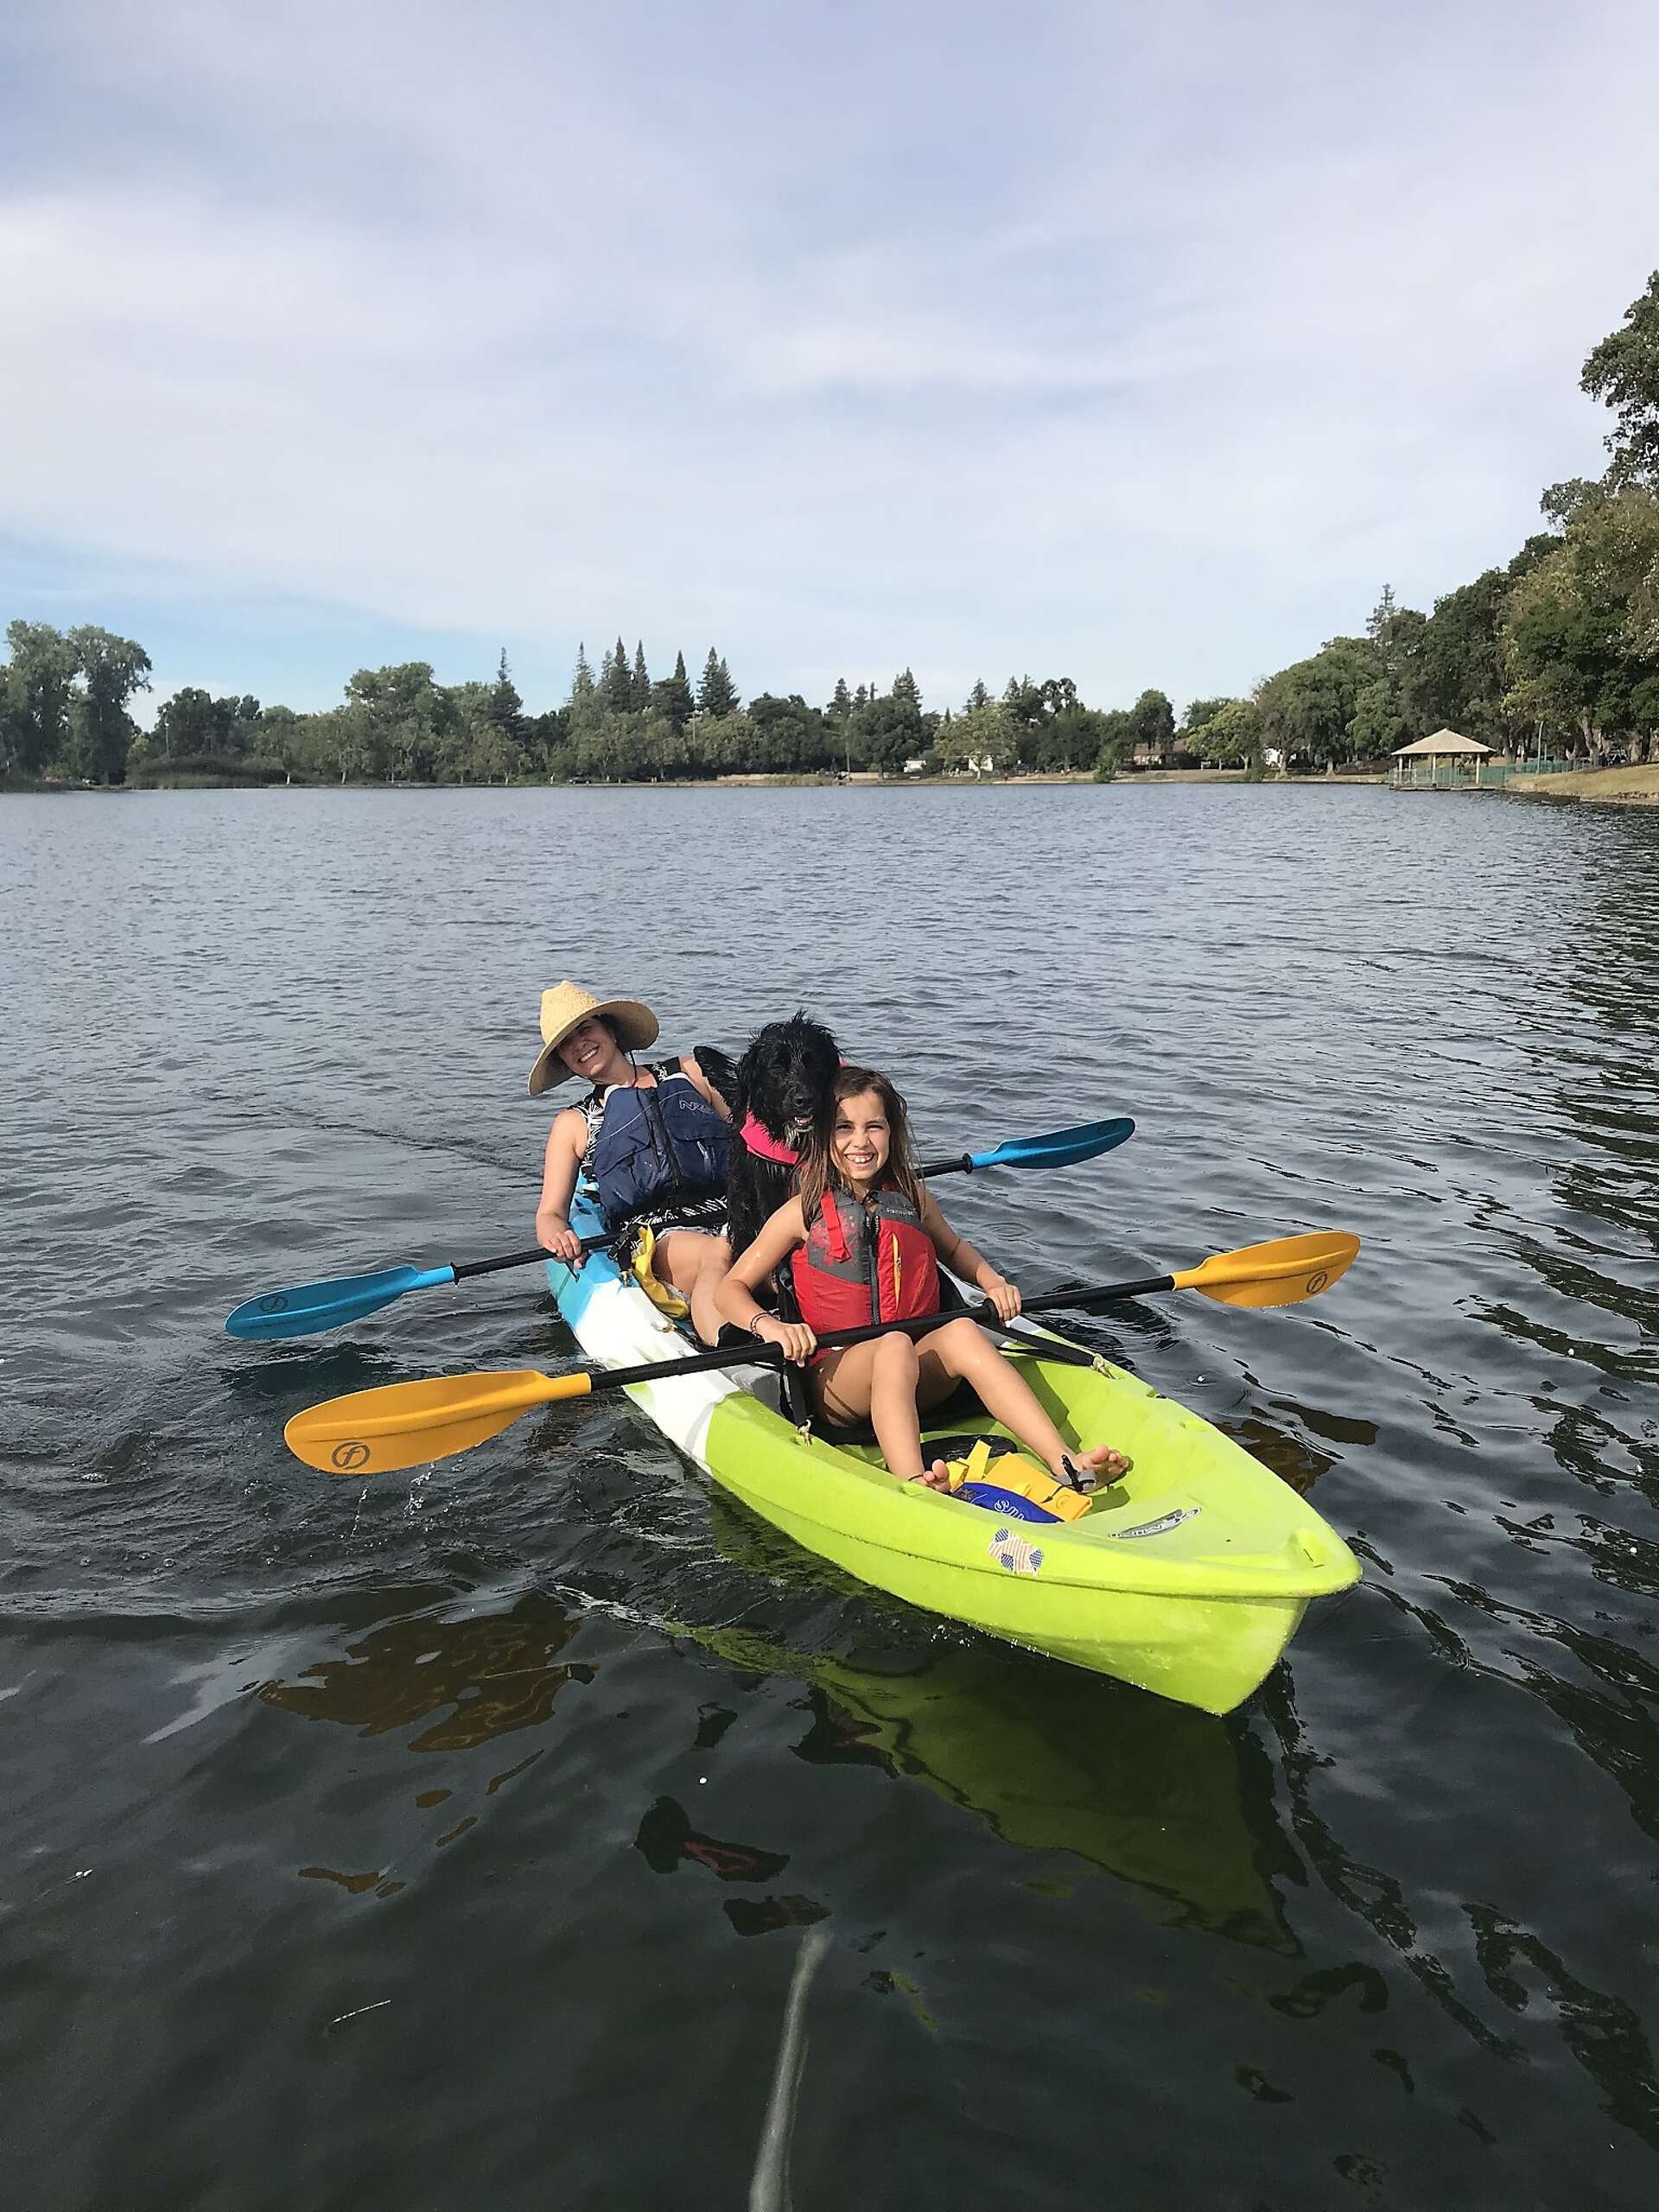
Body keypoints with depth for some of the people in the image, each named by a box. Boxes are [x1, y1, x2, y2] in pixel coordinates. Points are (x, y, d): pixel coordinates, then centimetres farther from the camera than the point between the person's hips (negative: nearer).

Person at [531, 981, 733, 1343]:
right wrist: (557, 1236, -12)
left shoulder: (688, 1072, 22)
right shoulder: (574, 1124, 20)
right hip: (660, 1235, -2)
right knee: (718, 1255, -38)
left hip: (733, 1215, 2)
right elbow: (549, 1215, 14)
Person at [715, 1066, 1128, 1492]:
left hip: (916, 1380, 3)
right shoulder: (804, 1212, 0)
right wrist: (768, 1326, -22)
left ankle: (1066, 1463, -41)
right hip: (835, 1380, -3)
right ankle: (916, 1488, -58)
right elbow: (730, 1289, -1)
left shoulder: (912, 1197, 10)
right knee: (895, 1346, -34)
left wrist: (993, 1282, 11)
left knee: (961, 1331, -27)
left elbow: (953, 1248, 31)